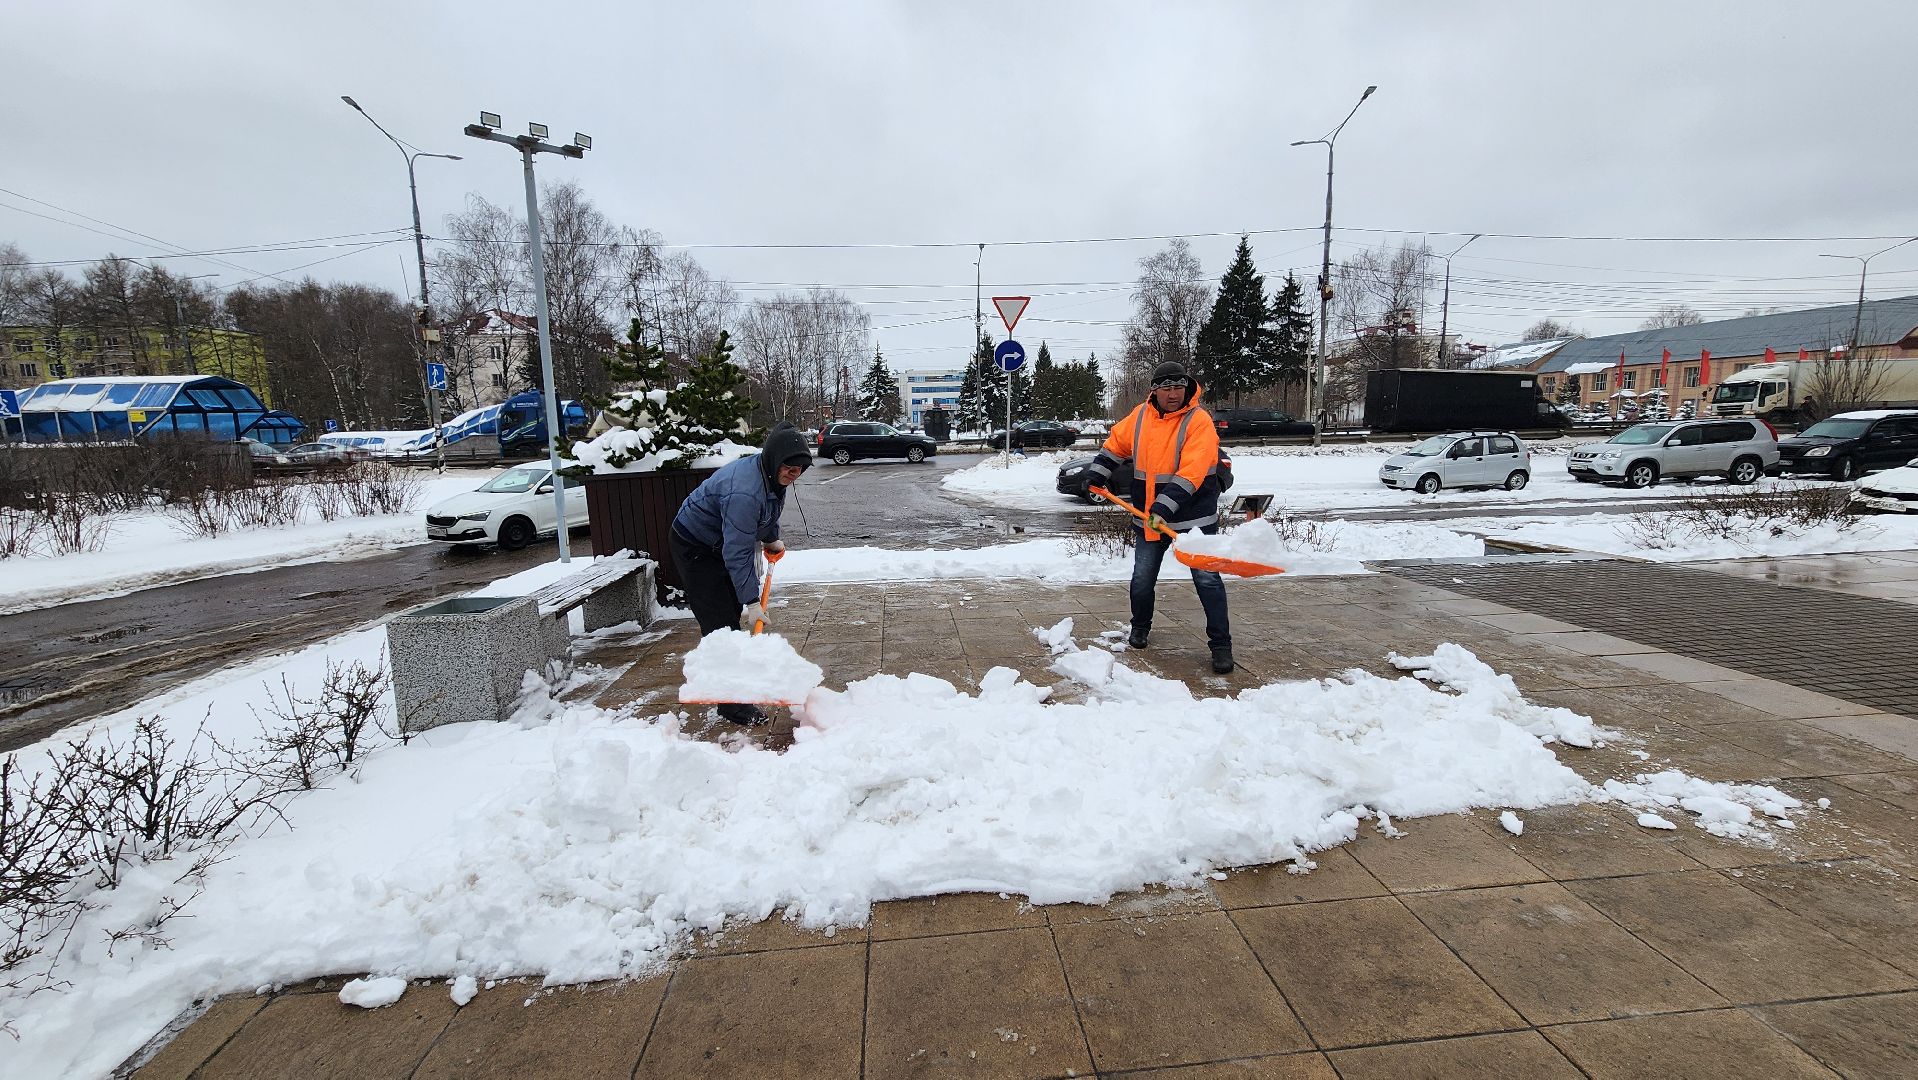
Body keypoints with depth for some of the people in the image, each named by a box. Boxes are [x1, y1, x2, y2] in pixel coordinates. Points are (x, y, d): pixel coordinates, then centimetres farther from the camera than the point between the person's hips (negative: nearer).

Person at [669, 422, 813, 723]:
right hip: (694, 548, -10)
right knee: (720, 623, -11)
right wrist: (753, 602, -35)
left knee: (732, 616, 16)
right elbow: (738, 554, -37)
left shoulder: (773, 475, -8)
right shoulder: (744, 492, -38)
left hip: (720, 544, 10)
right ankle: (732, 704, -6)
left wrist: (772, 539, 17)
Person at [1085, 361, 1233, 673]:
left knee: (1207, 579, -4)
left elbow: (1190, 473, -25)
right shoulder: (1140, 415, 2)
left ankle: (1221, 644, 6)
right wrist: (1099, 473, 14)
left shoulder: (1199, 421, -15)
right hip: (1149, 516, 5)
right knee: (1142, 577, 13)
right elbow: (1116, 443, 20)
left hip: (1193, 516, -4)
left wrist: (1164, 507, -32)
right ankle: (1140, 627, 36)